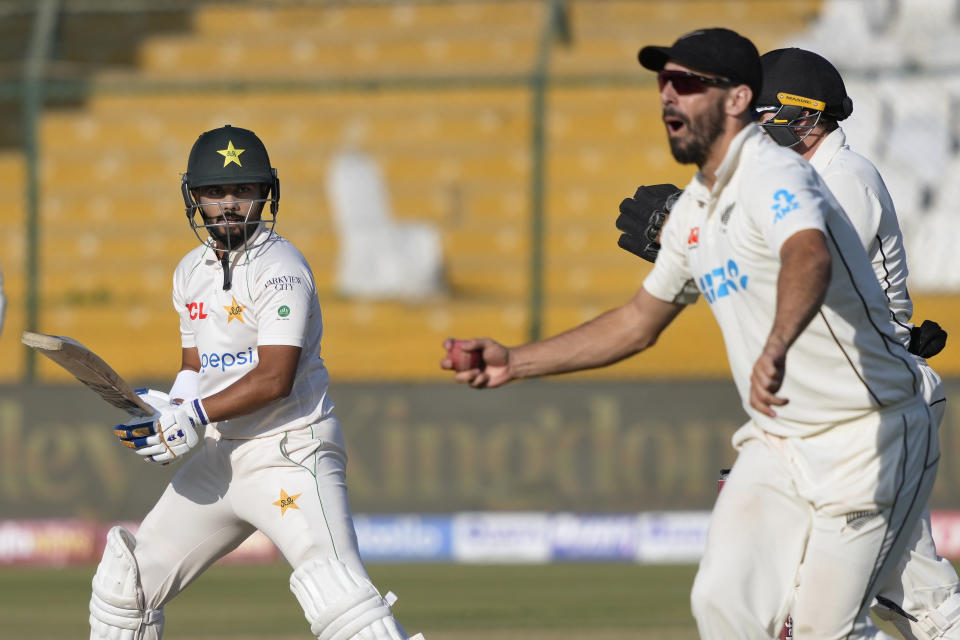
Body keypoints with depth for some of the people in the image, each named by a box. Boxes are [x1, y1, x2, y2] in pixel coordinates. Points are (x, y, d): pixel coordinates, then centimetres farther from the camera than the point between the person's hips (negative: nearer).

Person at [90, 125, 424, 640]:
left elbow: (276, 378, -23)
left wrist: (197, 415, -27)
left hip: (289, 451, -8)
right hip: (219, 456, 8)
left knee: (337, 595, -26)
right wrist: (168, 412, -2)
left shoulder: (280, 269, -14)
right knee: (124, 582, 12)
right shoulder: (192, 271, 11)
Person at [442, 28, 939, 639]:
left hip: (867, 439, -8)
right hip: (775, 445, 8)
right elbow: (641, 320, 25)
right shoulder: (694, 210, 11)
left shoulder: (773, 175, -19)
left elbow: (809, 257, -42)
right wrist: (515, 362, 19)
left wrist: (777, 347, -62)